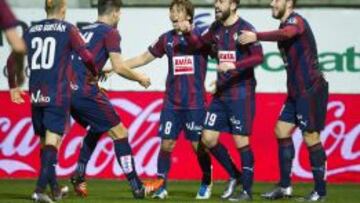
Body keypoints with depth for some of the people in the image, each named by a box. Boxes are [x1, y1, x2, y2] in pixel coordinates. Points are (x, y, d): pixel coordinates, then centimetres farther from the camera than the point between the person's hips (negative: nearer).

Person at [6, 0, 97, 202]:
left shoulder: (31, 30, 10)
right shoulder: (68, 29, -3)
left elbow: (12, 61, 11)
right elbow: (87, 57, -8)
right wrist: (95, 74, 12)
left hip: (36, 95, 5)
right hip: (57, 95, -5)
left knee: (45, 141, 15)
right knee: (52, 142, -7)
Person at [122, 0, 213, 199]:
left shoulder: (201, 35, -2)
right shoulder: (167, 38, 8)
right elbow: (143, 58, 16)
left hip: (195, 102, -3)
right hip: (172, 102, 3)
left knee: (198, 145, -1)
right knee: (166, 144, -2)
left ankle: (206, 184, 18)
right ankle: (161, 185, 6)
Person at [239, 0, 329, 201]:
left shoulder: (296, 21, -14)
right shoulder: (286, 25, 15)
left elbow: (286, 34, -37)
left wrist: (257, 36, -49)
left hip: (311, 89, -10)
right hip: (296, 90, 10)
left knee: (311, 137, -6)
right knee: (282, 131, 8)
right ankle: (285, 186, 12)